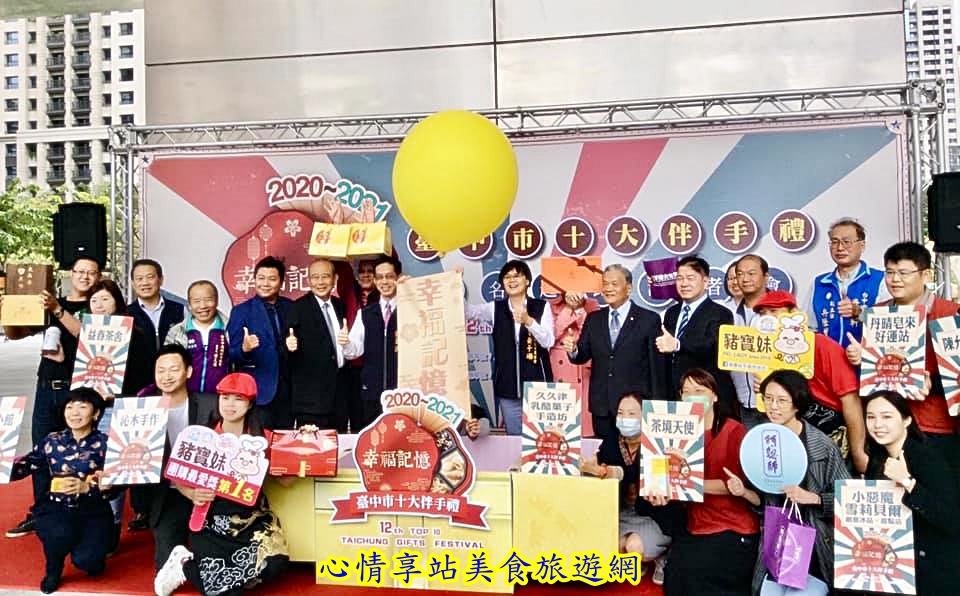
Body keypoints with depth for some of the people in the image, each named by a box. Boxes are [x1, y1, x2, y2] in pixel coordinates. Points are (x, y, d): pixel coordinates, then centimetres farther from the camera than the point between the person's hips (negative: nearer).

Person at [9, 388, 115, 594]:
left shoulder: (105, 444, -5)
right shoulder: (52, 441, 4)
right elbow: (22, 467, 4)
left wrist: (85, 487, -25)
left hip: (93, 510, -1)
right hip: (56, 507, 2)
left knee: (86, 560, -24)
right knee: (61, 534, -34)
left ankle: (90, 558, 20)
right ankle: (53, 570, 4)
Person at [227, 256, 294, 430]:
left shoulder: (291, 307, 8)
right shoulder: (241, 311, -1)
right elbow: (232, 355, -5)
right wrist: (244, 349, -24)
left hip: (288, 389, 3)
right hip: (258, 392, -3)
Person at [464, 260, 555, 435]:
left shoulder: (542, 307, -1)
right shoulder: (496, 308, 5)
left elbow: (548, 342, -10)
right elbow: (467, 310, -6)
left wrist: (528, 321, -25)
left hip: (537, 385, -2)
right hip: (507, 387, 2)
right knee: (514, 437, 11)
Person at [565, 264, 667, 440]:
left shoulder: (649, 319, -2)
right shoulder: (593, 319, 9)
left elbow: (658, 366, -2)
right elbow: (583, 356, 7)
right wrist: (573, 350, -16)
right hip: (601, 406, 3)